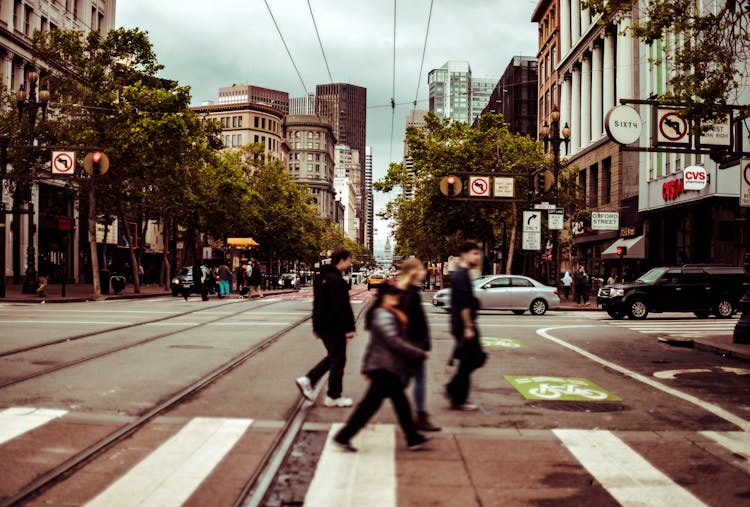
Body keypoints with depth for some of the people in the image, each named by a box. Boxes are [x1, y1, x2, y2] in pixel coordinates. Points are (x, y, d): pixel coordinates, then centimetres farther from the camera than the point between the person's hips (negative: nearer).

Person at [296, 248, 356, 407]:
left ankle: (308, 380, 12)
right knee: (338, 359, 2)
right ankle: (333, 397, 10)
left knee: (332, 356, 20)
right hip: (334, 327, -9)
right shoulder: (336, 280, -19)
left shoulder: (320, 278, 13)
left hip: (322, 326, 9)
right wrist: (349, 328, -19)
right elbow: (342, 307, -22)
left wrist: (316, 326, 24)